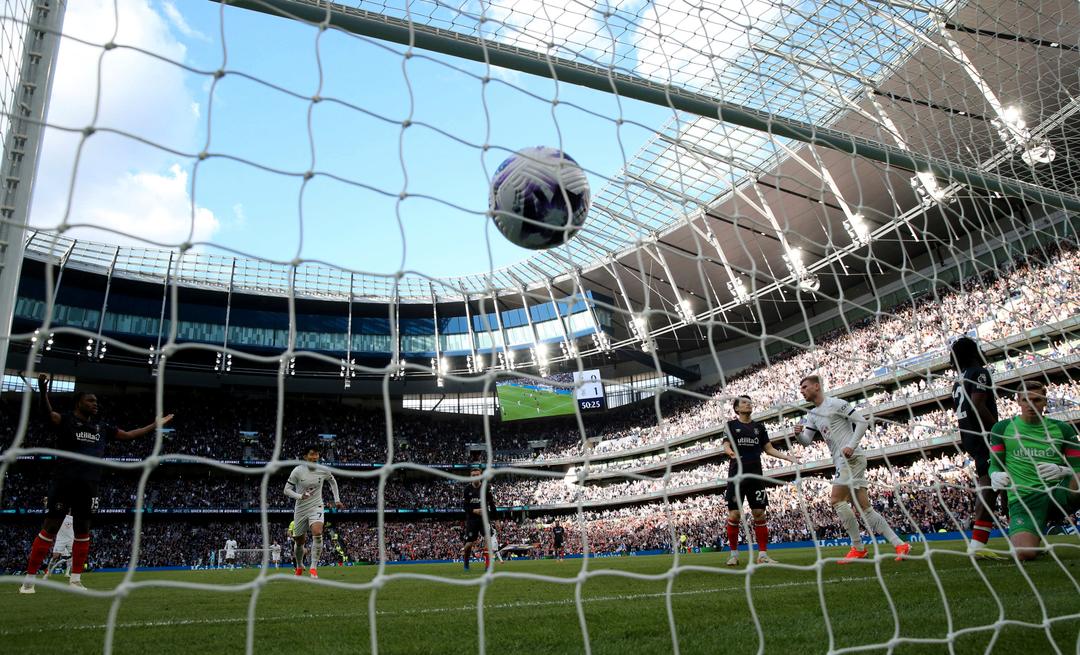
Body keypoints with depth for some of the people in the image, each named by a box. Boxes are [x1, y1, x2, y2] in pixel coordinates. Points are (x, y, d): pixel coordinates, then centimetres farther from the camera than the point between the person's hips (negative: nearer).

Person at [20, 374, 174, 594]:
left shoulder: (101, 427, 14)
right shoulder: (65, 420, -3)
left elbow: (130, 435, 21)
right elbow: (46, 413, -24)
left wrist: (156, 425, 21)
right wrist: (42, 391, -44)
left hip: (88, 487, 5)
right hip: (63, 484, -5)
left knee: (82, 530, 9)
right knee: (50, 528, -4)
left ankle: (75, 579, 17)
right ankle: (29, 579, 8)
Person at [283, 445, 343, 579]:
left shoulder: (323, 470, -6)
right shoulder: (297, 471, -12)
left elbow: (333, 482, 14)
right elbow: (287, 490, -7)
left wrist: (337, 500, 12)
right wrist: (300, 496, -24)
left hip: (316, 507, 0)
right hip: (300, 509, 0)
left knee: (317, 533, -27)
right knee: (299, 541, 12)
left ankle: (313, 568, -18)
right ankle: (300, 567, 41)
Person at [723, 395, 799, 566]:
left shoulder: (759, 427, 15)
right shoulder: (731, 425, 6)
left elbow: (769, 449, 17)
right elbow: (726, 445, -4)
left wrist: (789, 458, 4)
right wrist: (731, 452, -28)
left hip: (756, 475, 3)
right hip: (737, 475, -3)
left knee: (759, 514, -1)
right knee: (734, 515, -4)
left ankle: (763, 554, 5)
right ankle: (734, 553, 7)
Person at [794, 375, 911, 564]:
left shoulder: (835, 403, -7)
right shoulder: (812, 414, 18)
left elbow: (862, 422, -9)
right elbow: (807, 440, 14)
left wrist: (851, 445, -19)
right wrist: (798, 434, -8)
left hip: (851, 457, -9)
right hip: (841, 462, 9)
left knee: (836, 500, -13)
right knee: (865, 508, 7)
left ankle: (858, 548, -4)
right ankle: (899, 544, 10)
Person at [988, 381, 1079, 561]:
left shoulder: (1062, 429, 11)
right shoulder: (1002, 428, 7)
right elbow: (994, 464, 9)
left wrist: (1061, 470, -14)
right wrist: (996, 475, -15)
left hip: (1058, 492, 0)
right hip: (1023, 498, 0)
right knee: (1024, 553, -24)